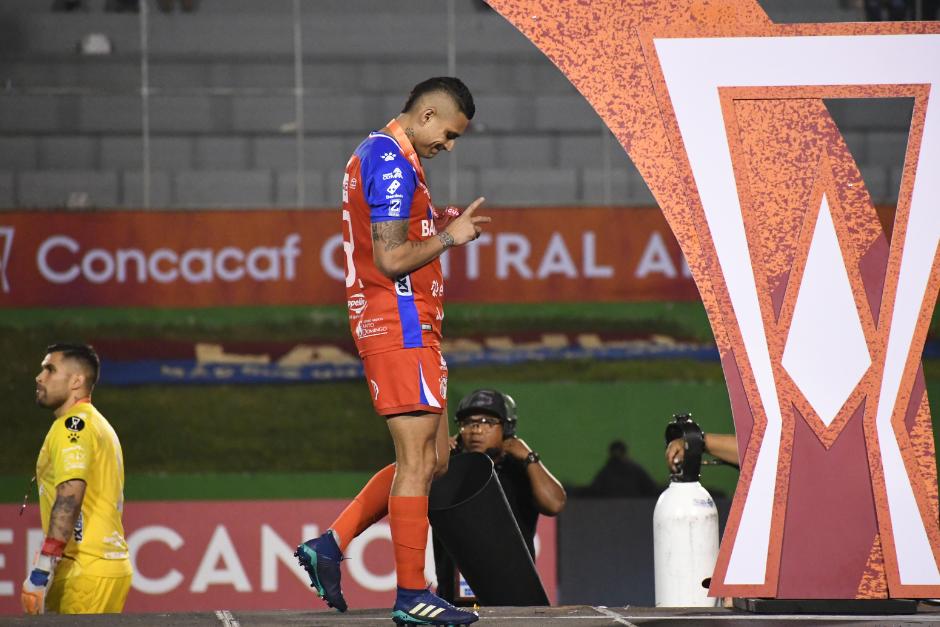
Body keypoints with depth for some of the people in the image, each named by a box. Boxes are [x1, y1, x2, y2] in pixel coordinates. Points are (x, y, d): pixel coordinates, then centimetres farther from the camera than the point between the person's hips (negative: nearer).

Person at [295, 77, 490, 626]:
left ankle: (329, 546, 11)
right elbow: (391, 259, -20)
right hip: (403, 326, -10)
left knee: (431, 459, 13)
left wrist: (438, 227, 15)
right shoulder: (393, 163, -15)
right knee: (417, 461, -8)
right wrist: (448, 237, -8)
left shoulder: (377, 154, 18)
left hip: (396, 327, 10)